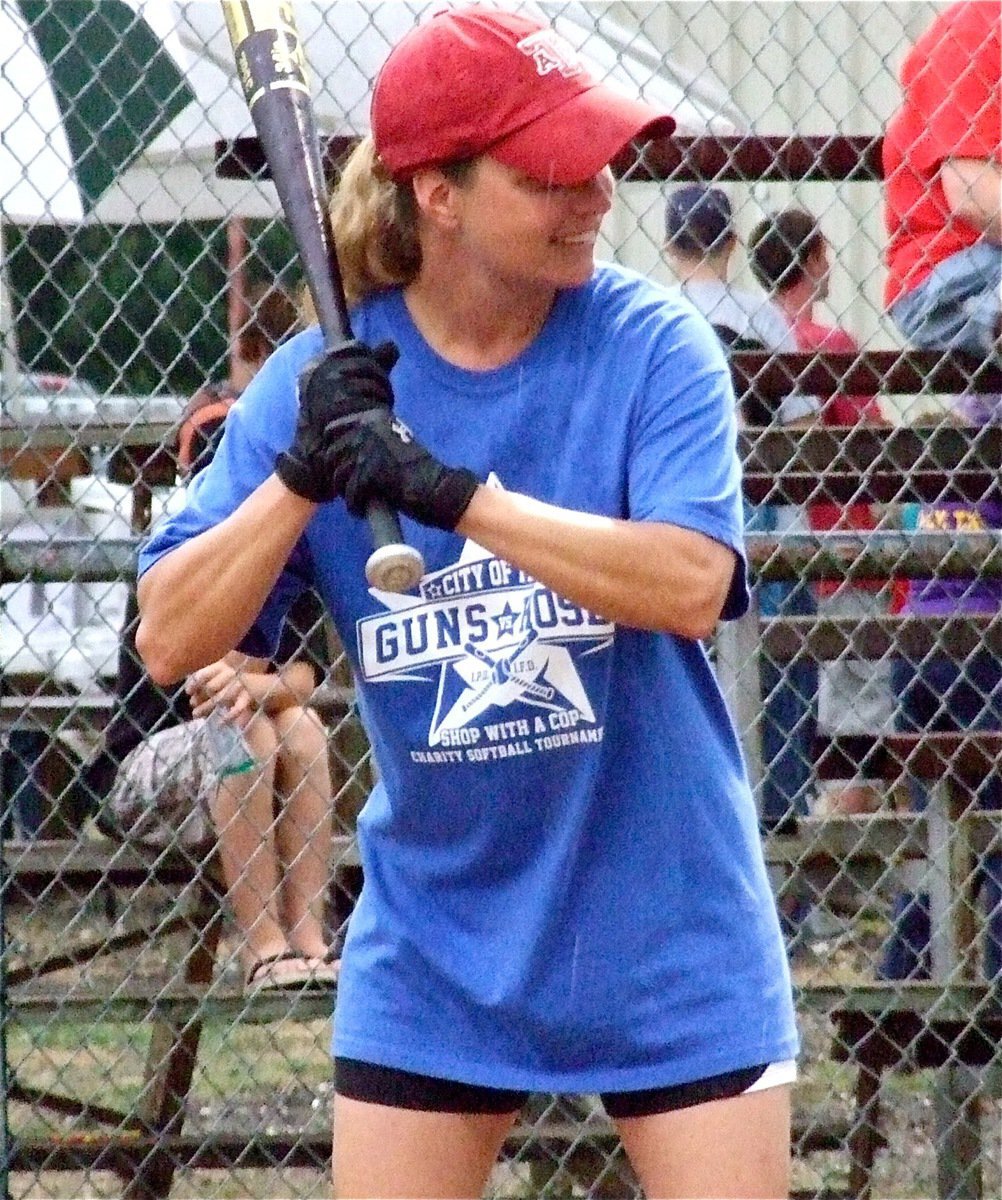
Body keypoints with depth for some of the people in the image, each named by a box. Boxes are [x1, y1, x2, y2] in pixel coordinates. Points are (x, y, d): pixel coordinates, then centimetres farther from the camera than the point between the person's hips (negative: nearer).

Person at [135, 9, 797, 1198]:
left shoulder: (651, 345, -9)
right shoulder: (323, 380, -3)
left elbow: (689, 584, -24)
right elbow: (171, 642, -8)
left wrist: (455, 493, -31)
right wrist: (303, 475, -22)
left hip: (669, 935, -2)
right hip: (434, 950, 2)